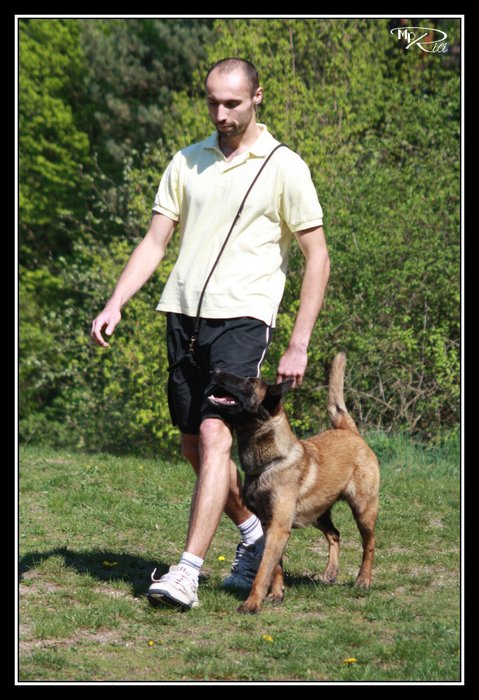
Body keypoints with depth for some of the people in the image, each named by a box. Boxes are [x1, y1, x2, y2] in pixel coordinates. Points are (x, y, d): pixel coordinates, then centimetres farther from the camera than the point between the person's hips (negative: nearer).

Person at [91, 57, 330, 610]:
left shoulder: (284, 167, 0)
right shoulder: (187, 163, 13)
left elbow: (317, 258, 0)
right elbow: (154, 243, 13)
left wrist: (298, 345, -6)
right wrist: (114, 305, -2)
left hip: (242, 315, -5)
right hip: (184, 314, 6)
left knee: (215, 434, -18)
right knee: (193, 446, 9)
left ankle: (187, 573, -22)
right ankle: (254, 535, 32)